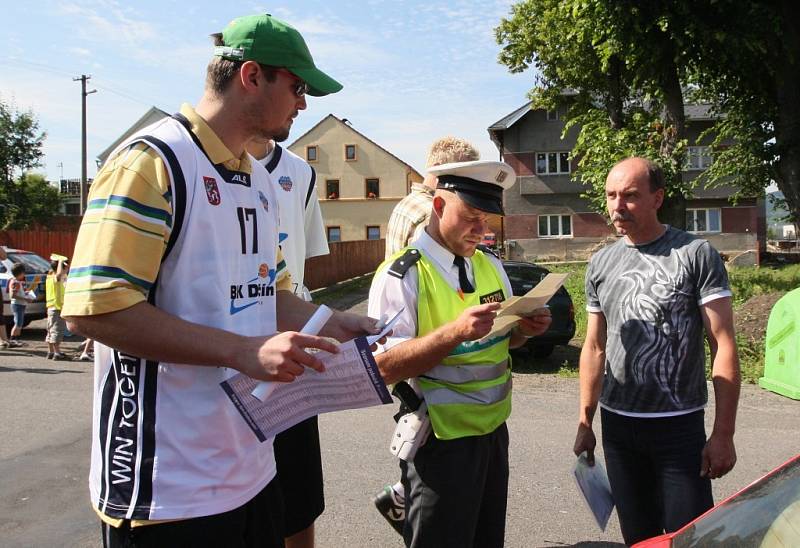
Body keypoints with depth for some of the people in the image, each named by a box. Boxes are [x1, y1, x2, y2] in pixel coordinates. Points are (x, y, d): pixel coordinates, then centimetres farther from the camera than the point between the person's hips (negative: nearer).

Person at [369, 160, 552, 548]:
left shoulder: (491, 266, 6)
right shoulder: (401, 275, -16)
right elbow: (384, 367, -22)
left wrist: (526, 328, -7)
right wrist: (456, 331, -33)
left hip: (494, 429, 7)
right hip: (443, 440, -7)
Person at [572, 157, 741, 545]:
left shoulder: (696, 255, -7)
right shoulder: (600, 264, 6)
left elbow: (723, 346, -9)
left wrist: (724, 433, -13)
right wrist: (584, 423, 10)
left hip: (680, 426, -4)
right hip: (616, 426, 4)